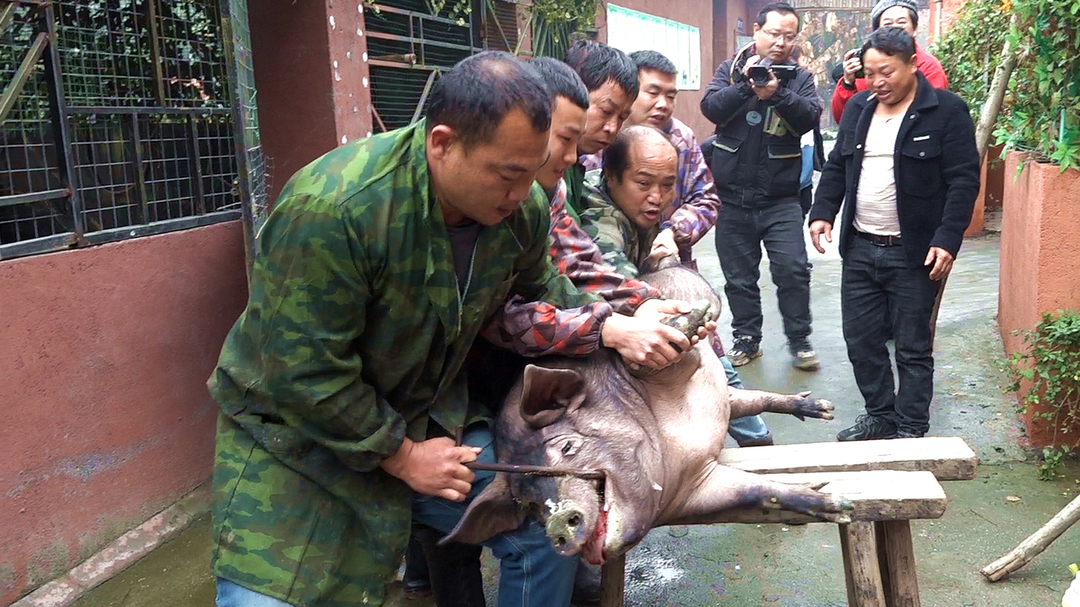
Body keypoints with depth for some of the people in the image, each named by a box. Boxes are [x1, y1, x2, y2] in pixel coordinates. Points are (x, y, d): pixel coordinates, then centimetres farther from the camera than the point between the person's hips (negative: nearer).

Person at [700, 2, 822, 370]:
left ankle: (799, 340, 9)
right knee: (739, 275, 10)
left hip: (780, 199, -1)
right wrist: (746, 85, -23)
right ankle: (746, 338, 24)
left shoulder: (800, 78, 4)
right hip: (732, 196, 1)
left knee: (792, 269, -7)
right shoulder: (731, 69, 5)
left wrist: (777, 93, -29)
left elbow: (810, 117, -14)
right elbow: (711, 108, -11)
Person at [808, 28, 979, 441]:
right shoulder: (859, 108, 11)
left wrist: (947, 239, -17)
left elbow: (964, 179, -9)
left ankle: (911, 429, 18)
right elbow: (836, 167, 16)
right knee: (861, 340, 10)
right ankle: (880, 415, 27)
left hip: (914, 252, -5)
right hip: (859, 249, 5)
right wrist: (822, 213, 1)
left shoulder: (946, 111, -6)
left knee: (913, 346, 4)